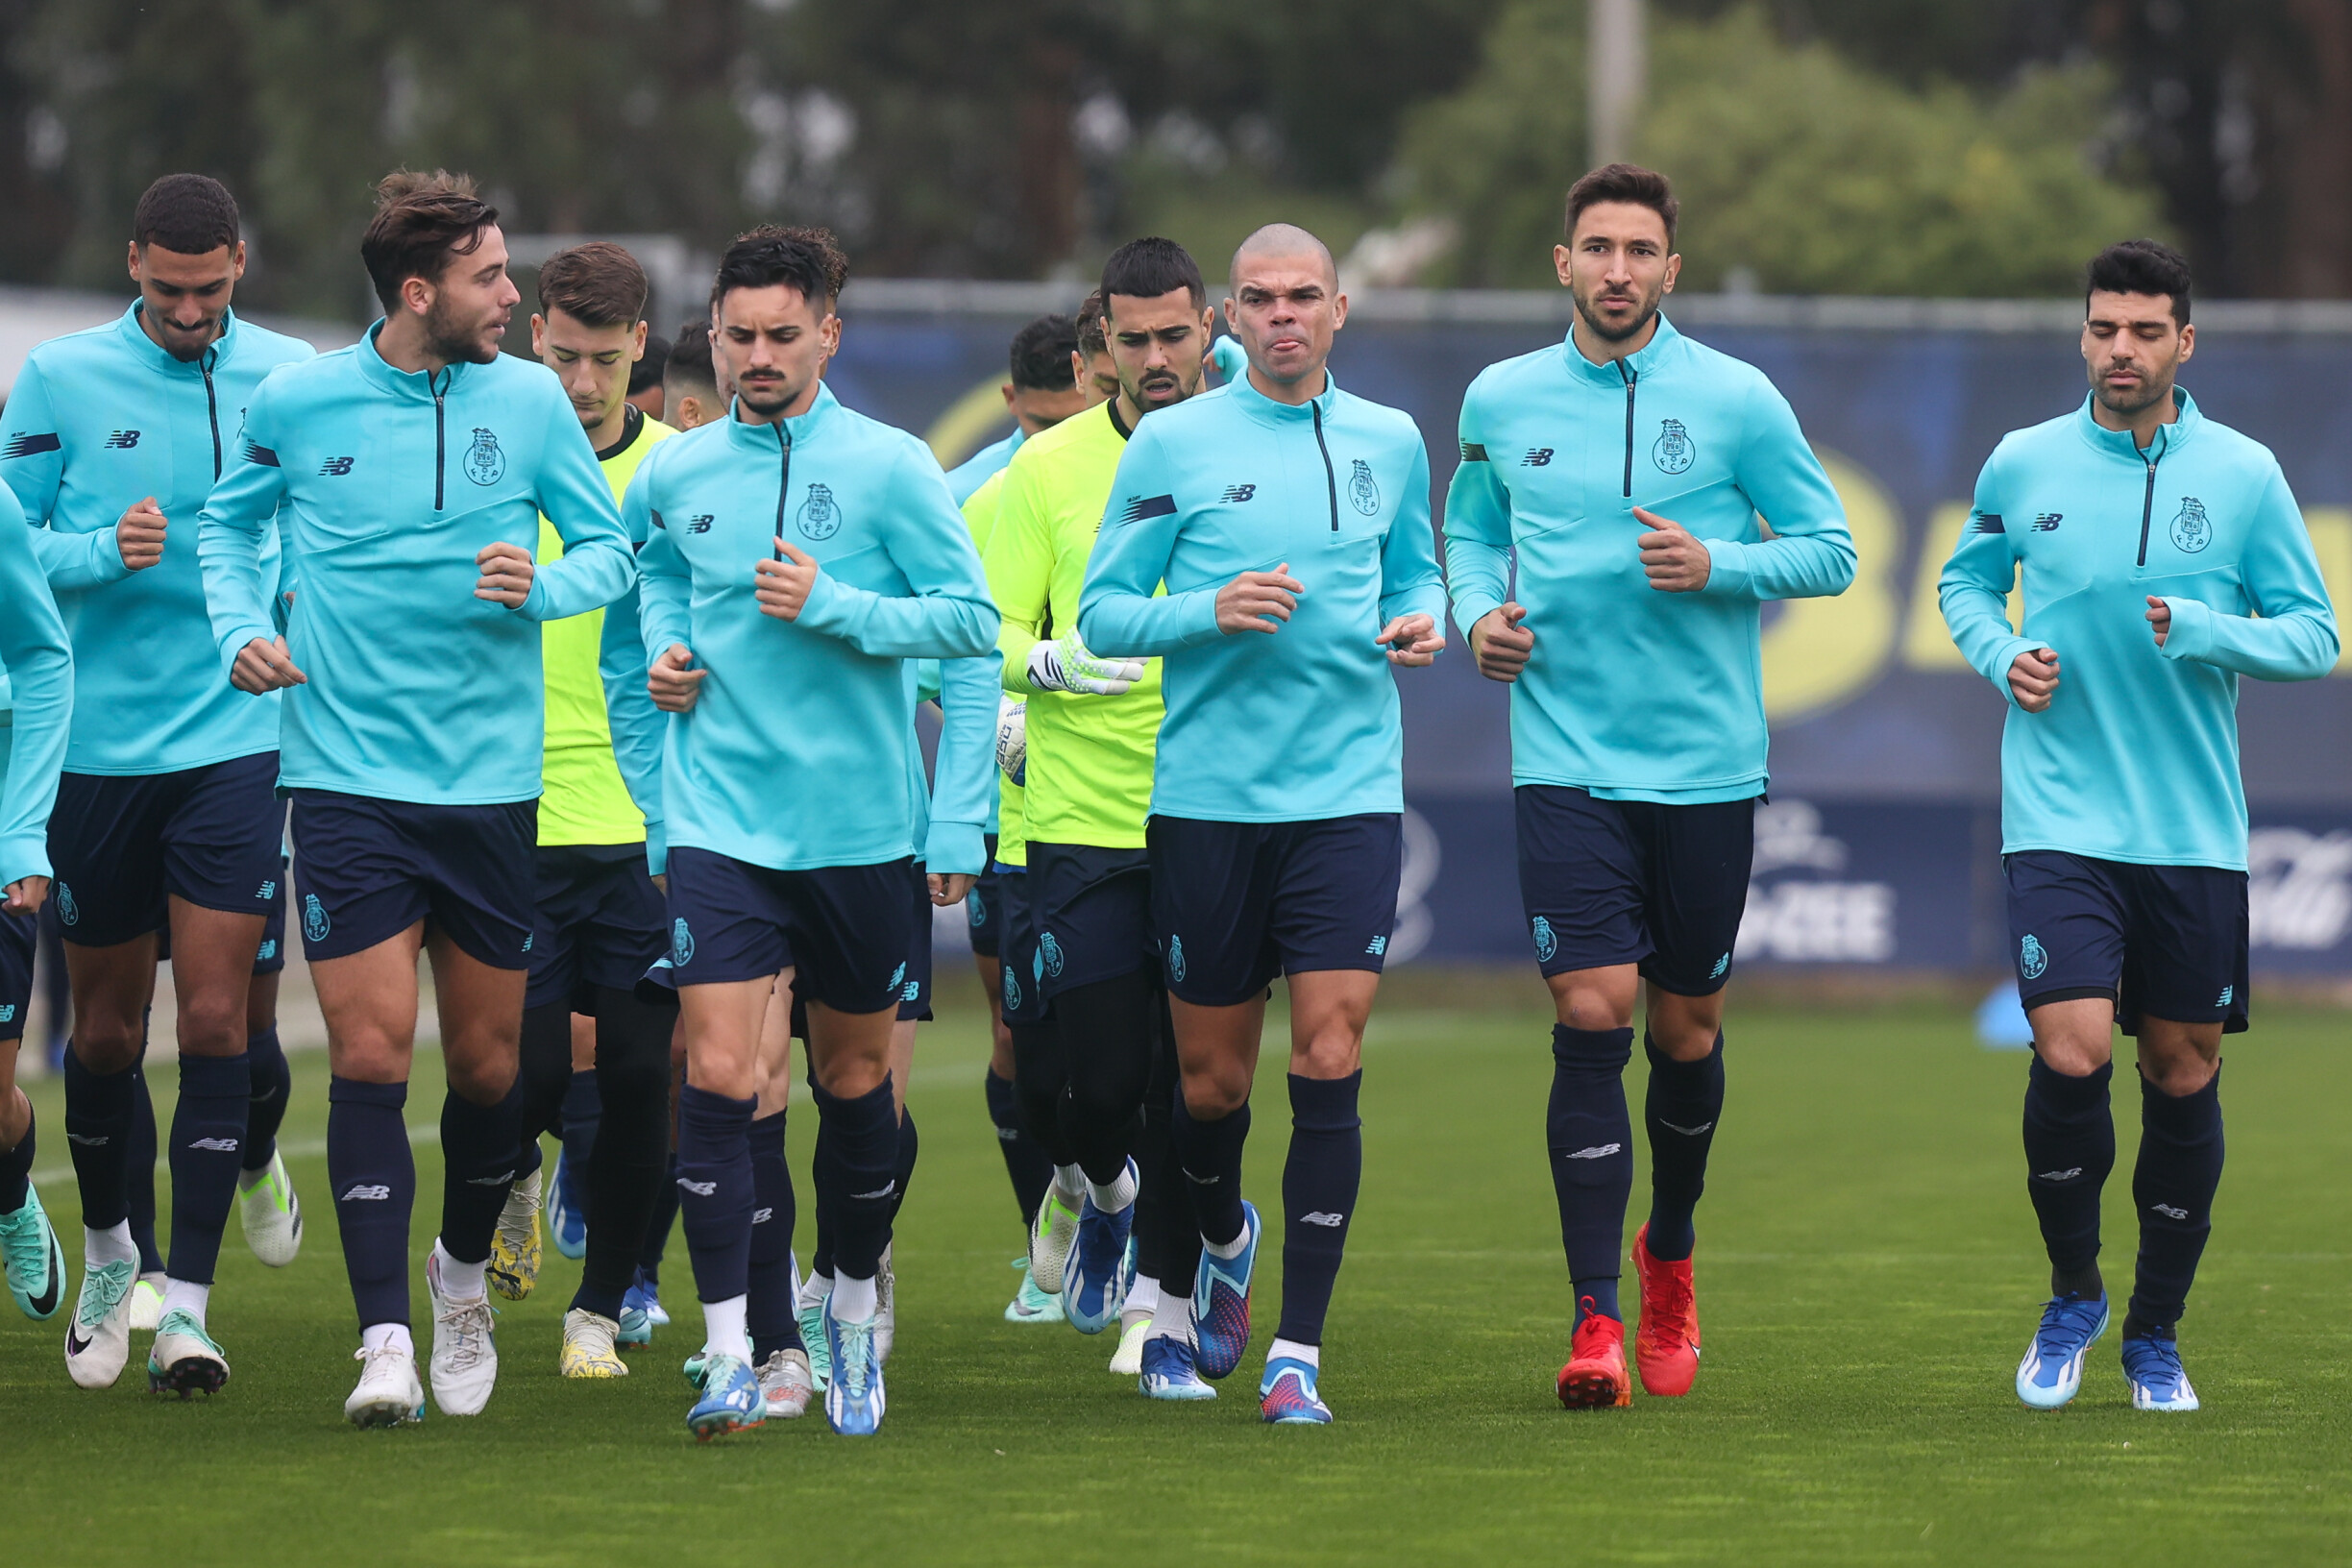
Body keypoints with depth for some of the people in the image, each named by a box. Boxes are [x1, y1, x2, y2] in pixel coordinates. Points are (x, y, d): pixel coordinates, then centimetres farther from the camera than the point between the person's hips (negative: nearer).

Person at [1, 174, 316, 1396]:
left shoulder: (290, 380, 3)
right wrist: (105, 550, -17)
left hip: (241, 737, 0)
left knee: (218, 1019, -9)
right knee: (107, 1027, 9)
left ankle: (186, 1300, -1)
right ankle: (108, 1252, 31)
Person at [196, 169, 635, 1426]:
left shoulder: (530, 400, 2)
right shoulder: (297, 404, -2)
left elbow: (609, 548, 9)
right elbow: (228, 522, 16)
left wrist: (545, 587, -12)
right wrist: (241, 630, 0)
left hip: (492, 779, 2)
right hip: (347, 776, -2)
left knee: (488, 1064, 7)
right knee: (369, 1052, -11)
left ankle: (462, 1275, 33)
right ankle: (385, 1337, -9)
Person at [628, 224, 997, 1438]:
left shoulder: (891, 468, -5)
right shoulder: (671, 478, 4)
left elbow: (972, 618, -6)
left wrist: (831, 606, -16)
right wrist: (663, 648, 7)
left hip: (861, 825, -1)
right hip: (721, 823, 1)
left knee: (854, 1080, 11)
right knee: (717, 1079, -12)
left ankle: (854, 1311, 33)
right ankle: (730, 1358, -12)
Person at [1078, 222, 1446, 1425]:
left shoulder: (1389, 443, 9)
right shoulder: (1172, 444, 0)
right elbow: (1102, 613, 0)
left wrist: (1422, 620, 1)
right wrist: (1213, 611, -17)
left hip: (1349, 794, 1)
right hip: (1207, 795, -1)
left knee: (1329, 1065, -11)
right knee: (1212, 1079, 7)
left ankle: (1297, 1353, -6)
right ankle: (1224, 1237, 41)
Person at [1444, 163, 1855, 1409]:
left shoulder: (1735, 400, -2)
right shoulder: (1501, 401, 5)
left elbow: (1828, 548, 1)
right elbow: (1471, 530, 21)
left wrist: (1718, 565, -16)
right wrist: (1479, 611, 1)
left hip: (1706, 764, 0)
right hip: (1566, 761, 0)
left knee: (1685, 1027, 9)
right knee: (1592, 1015, -12)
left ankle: (1668, 1258, 36)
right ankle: (1596, 1321, -12)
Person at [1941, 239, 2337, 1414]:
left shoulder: (2244, 475, 0)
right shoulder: (2023, 465, 2)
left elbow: (2313, 636, 2)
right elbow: (1966, 581, 19)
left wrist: (2201, 631, -15)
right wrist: (2000, 653, -1)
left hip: (2195, 829, 1)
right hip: (2059, 820, -1)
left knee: (2182, 1073, 6)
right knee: (2072, 1052, -16)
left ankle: (2155, 1337, 21)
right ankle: (2073, 1294, 8)